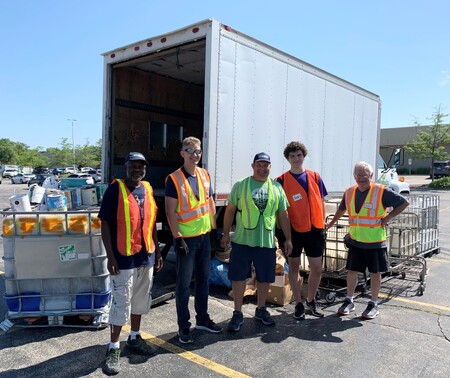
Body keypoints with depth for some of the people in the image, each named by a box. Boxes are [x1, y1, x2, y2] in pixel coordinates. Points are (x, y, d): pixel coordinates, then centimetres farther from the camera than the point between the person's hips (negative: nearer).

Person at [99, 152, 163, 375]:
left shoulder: (148, 189, 7)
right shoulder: (115, 189, -10)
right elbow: (105, 225, -11)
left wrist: (157, 252, 13)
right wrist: (110, 256, -16)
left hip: (146, 256, 6)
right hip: (124, 258, -6)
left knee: (140, 300, 18)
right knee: (121, 304, 2)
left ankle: (134, 338, 37)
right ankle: (114, 348, 19)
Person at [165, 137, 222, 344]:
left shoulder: (204, 175, 6)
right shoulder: (174, 179, -11)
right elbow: (170, 212, -14)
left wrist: (215, 228, 12)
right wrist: (178, 238, -17)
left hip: (204, 236, 6)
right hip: (186, 238, -6)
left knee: (204, 279, 16)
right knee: (184, 284, 3)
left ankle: (202, 318, 31)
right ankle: (184, 326, 17)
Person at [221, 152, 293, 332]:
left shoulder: (277, 188, 7)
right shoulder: (240, 185, 1)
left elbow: (283, 215, 11)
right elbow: (230, 210, 4)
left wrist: (288, 238, 9)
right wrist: (226, 233, 3)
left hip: (267, 242, 2)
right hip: (242, 241, -2)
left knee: (264, 278, 12)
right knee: (239, 277, 3)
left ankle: (261, 310, 33)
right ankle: (237, 313, 19)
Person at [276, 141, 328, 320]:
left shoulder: (315, 177, 5)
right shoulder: (282, 180, -3)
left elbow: (321, 201, 11)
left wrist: (322, 224, 4)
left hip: (314, 229, 2)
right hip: (293, 230, -2)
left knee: (317, 268, 8)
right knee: (294, 267, 9)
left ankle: (311, 300, 30)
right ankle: (299, 304, 24)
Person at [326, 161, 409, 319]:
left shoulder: (381, 192, -11)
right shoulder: (349, 192, 4)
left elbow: (404, 202, -4)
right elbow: (341, 209, 21)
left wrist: (388, 217, -9)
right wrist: (331, 223, 23)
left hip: (375, 241, -3)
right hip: (355, 241, 4)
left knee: (375, 273, 9)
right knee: (352, 271, 9)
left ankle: (373, 304, 24)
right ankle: (349, 301, 24)